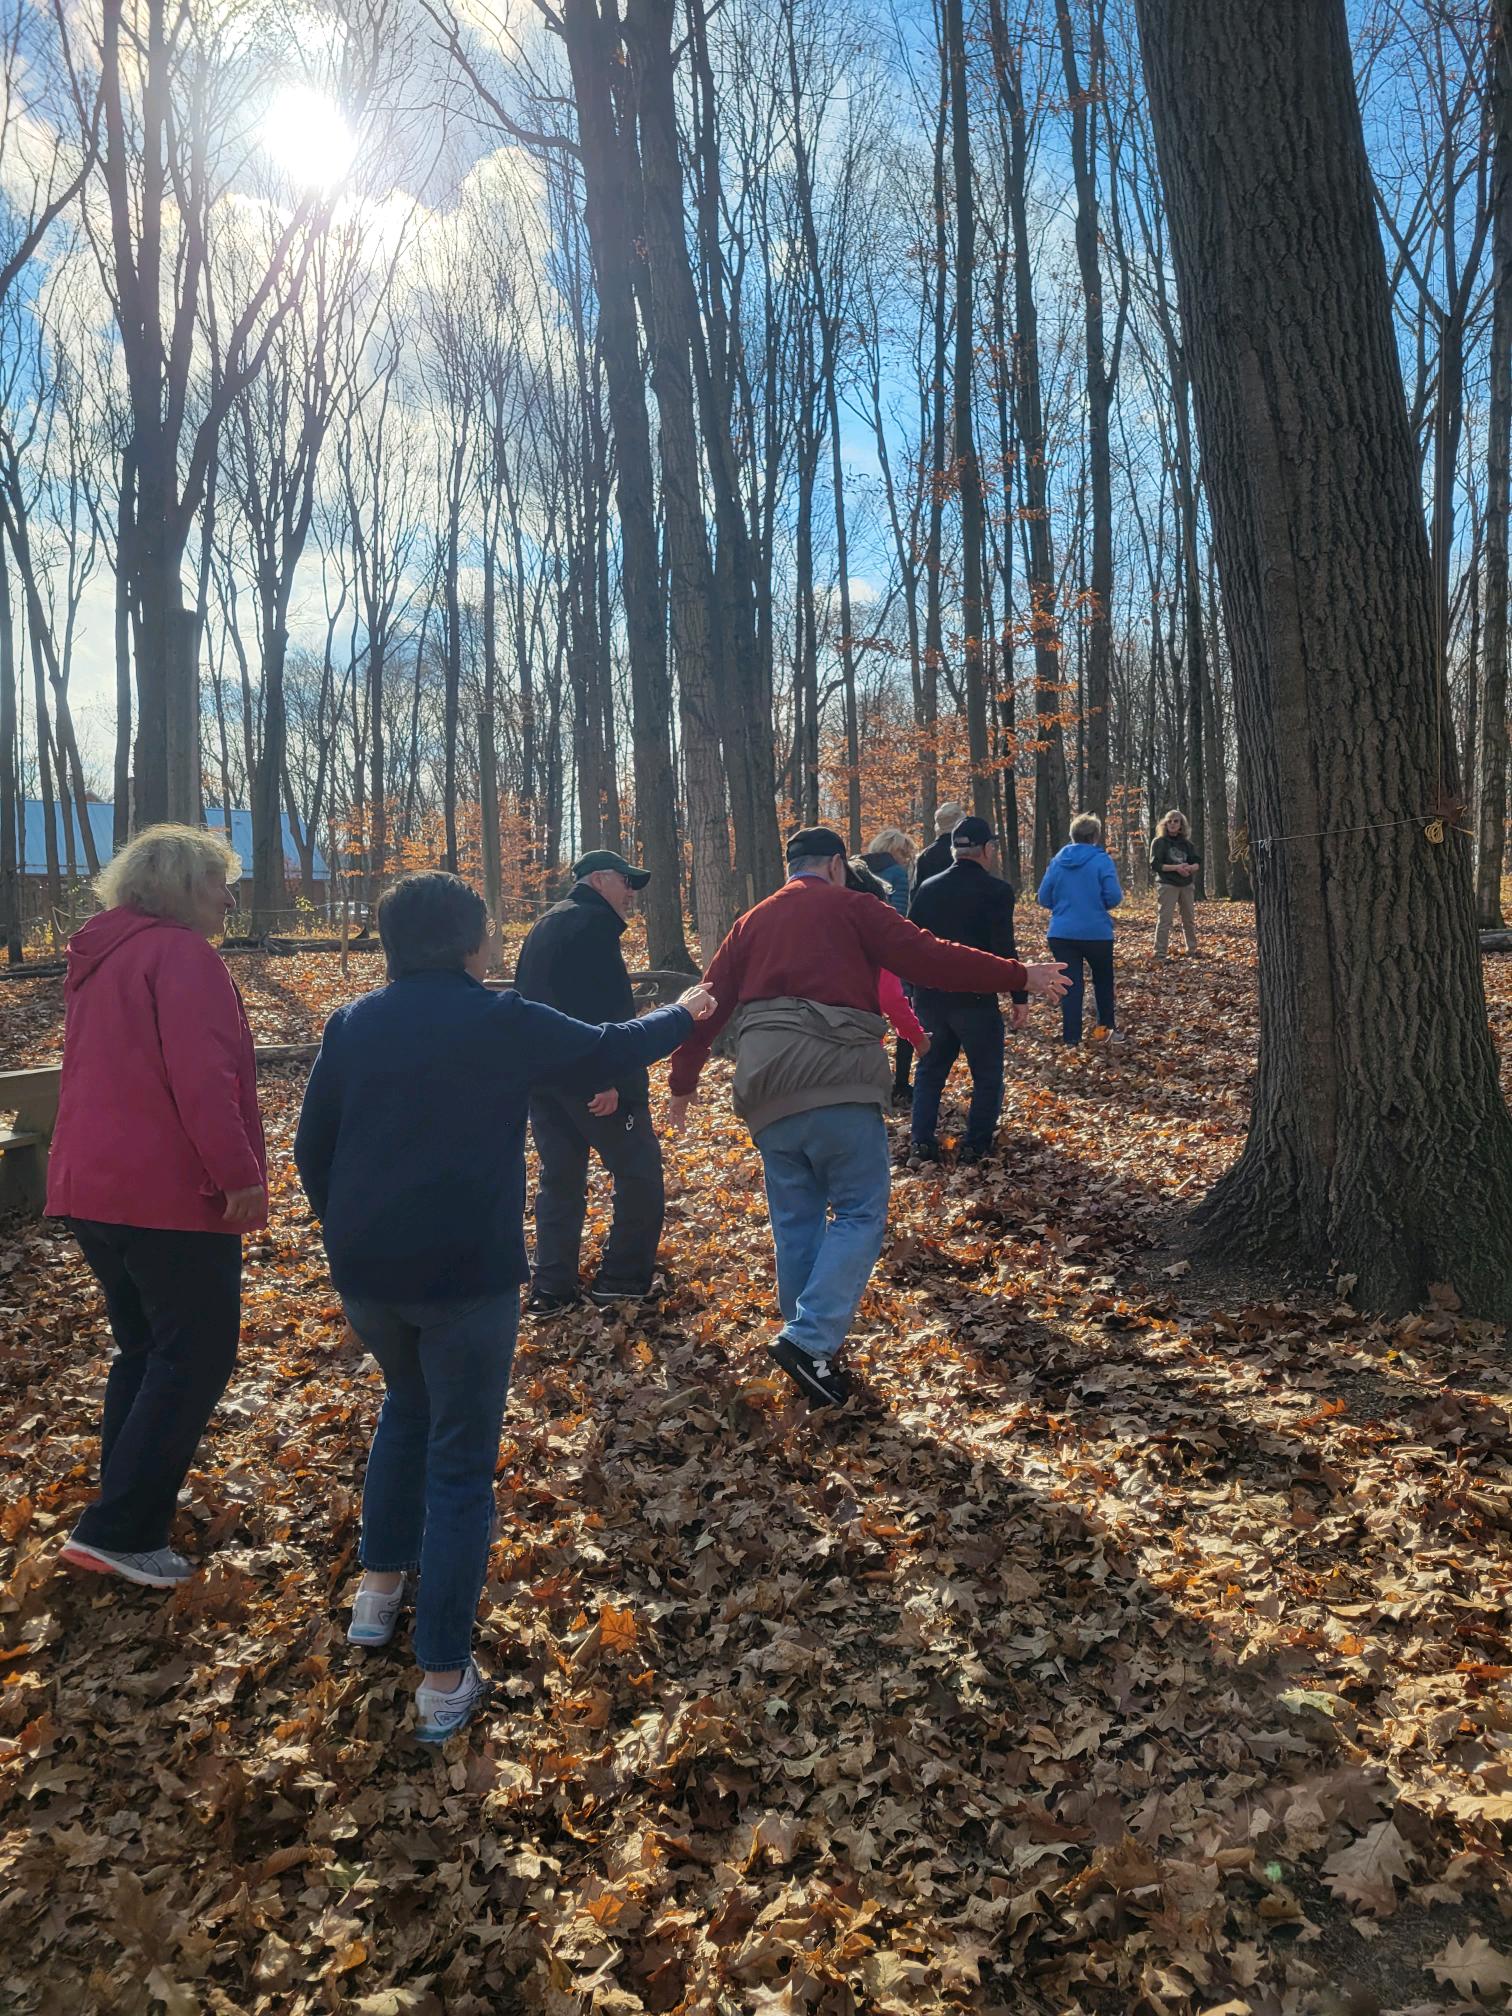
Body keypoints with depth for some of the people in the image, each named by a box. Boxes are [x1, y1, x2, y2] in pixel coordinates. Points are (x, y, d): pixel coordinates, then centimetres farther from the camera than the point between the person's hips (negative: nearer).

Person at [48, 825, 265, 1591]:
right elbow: (201, 1078, -23)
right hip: (171, 1193, -9)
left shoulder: (101, 957, 17)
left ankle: (129, 1507, 27)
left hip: (92, 1185, 9)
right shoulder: (180, 954, -13)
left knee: (144, 1349, 20)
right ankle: (119, 1530, 0)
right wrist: (241, 1172, -20)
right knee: (195, 1360, 0)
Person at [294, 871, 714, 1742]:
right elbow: (608, 1052, 3)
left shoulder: (353, 1024, 3)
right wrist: (682, 1015, 21)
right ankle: (444, 1679, 11)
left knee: (406, 1408, 31)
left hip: (364, 1272, 5)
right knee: (460, 1463, 6)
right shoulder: (500, 1020, -10)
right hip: (466, 1275, -5)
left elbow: (312, 1147, 7)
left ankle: (380, 1591, 39)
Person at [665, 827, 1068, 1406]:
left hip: (766, 1091, 5)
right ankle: (811, 1338, -13)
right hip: (835, 1078, -5)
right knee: (859, 1212, 1)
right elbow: (928, 959, -2)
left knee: (796, 1220, 15)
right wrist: (1017, 976, 5)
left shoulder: (753, 922, 21)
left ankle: (807, 1343, 21)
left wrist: (683, 1083, 27)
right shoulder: (849, 906, 7)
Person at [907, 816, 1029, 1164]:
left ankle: (922, 1142, 11)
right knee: (987, 1075, 10)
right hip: (975, 1000, -5)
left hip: (930, 998, 5)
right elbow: (1004, 950, -15)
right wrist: (1020, 997, -8)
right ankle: (975, 1145, 7)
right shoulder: (995, 890, -9)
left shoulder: (927, 888, 6)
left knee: (930, 1070, 17)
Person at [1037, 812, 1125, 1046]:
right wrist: (1110, 899, 11)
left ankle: (1071, 1037, 0)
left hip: (1061, 933, 2)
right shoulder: (1102, 860, -7)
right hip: (1096, 932, -2)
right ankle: (1105, 1028, 29)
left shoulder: (1057, 861, 4)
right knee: (1103, 980, 19)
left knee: (1070, 985, 3)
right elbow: (1113, 897, -13)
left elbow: (1044, 899, 6)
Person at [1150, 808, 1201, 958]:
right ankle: (1160, 953, -9)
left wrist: (1190, 868, -14)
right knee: (1164, 919, -10)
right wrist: (1176, 867, -19)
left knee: (1190, 919, 9)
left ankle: (1192, 951, 20)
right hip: (1167, 885, -5)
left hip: (1187, 885, 5)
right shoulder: (1160, 842, -1)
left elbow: (1197, 862, 9)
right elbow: (1155, 864, -9)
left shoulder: (1186, 843, 12)